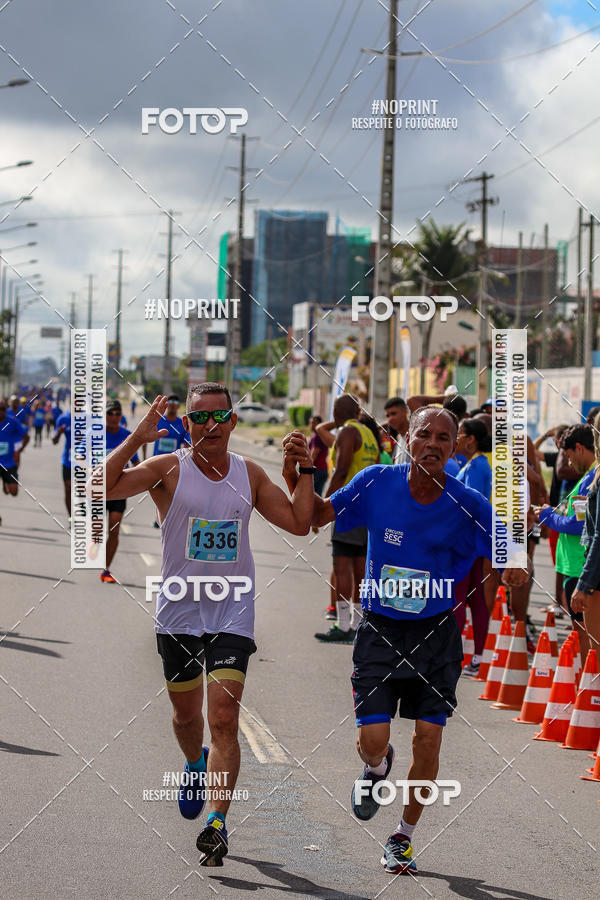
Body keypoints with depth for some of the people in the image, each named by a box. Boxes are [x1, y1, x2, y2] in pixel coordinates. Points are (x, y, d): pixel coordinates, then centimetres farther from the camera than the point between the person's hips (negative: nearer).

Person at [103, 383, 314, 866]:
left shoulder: (250, 474, 4)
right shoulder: (168, 469, -6)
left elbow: (299, 522, 8)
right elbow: (101, 487, -20)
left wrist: (305, 470, -1)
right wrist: (136, 438, -25)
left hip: (232, 613, 0)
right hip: (179, 610, 0)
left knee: (224, 718, -11)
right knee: (186, 713, 15)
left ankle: (217, 822, -14)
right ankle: (196, 764, 49)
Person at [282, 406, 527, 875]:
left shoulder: (469, 505, -11)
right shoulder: (377, 483, -9)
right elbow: (316, 514, 1)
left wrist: (513, 571, -28)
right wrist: (293, 473, -17)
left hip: (436, 633, 0)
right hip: (380, 629, 0)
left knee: (428, 740, -1)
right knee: (372, 740, -7)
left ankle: (403, 838, 21)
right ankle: (377, 766, 34)